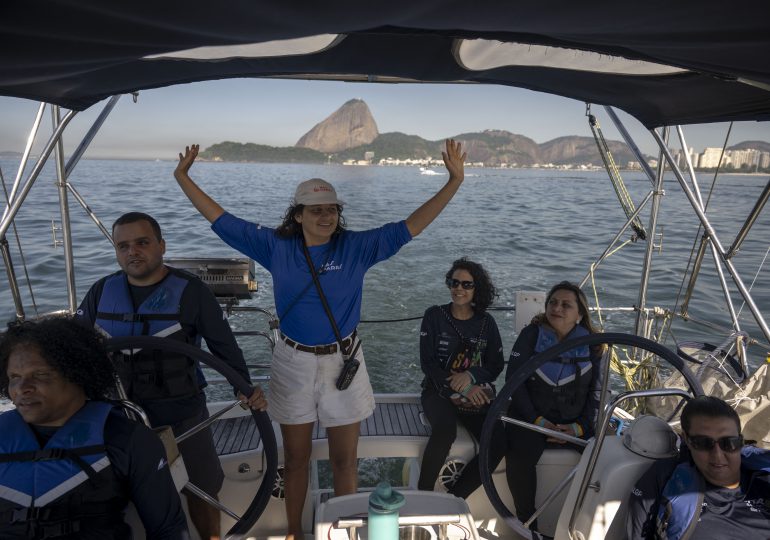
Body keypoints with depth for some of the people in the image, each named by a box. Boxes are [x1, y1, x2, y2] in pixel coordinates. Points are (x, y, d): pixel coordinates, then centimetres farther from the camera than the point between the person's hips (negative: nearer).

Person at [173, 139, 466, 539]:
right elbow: (222, 221, 3)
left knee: (344, 458, 13)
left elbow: (410, 226, -9)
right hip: (293, 364, 1)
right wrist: (183, 177, 3)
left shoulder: (357, 247, -6)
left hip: (343, 363, 0)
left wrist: (454, 181, -15)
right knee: (295, 457, 16)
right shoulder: (276, 248, -3)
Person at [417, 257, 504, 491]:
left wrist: (471, 376, -15)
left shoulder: (486, 323, 9)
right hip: (439, 391, -2)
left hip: (477, 392, 3)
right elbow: (427, 363, -4)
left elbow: (497, 365, 7)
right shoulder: (434, 315, 2)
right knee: (445, 430, -34)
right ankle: (423, 492, -17)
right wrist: (463, 389, -15)